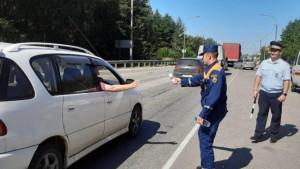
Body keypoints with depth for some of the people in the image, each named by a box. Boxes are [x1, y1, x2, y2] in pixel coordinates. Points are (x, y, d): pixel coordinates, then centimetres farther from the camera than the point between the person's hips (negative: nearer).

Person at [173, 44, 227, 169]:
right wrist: (181, 81, 35)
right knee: (202, 134, 20)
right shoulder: (210, 69, 10)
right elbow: (198, 79, 26)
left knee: (205, 139, -5)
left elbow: (214, 96, -29)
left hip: (215, 111, -11)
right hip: (212, 110, 11)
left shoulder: (216, 71, -23)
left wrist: (202, 115, -28)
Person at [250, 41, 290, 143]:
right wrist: (255, 90, 1)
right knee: (261, 114, 4)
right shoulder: (264, 63, 8)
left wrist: (284, 94, -15)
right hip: (264, 93, 3)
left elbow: (286, 81, -6)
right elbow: (258, 76, 9)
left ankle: (274, 136, 22)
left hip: (277, 95, -3)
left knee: (276, 116, 8)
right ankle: (258, 135, 8)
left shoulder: (284, 65, -3)